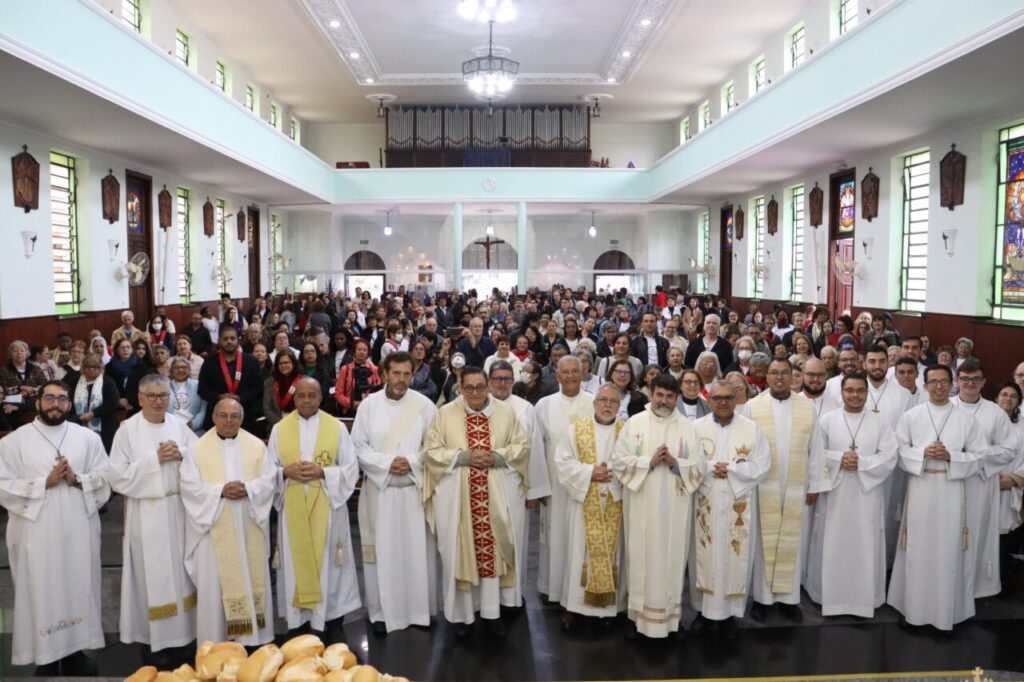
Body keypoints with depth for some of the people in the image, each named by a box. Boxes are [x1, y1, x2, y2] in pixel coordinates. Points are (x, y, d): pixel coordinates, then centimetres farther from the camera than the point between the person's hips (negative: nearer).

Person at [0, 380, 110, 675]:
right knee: (41, 592, 2)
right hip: (36, 531, -2)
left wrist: (77, 480, -14)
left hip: (78, 529, 2)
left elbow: (105, 478, 3)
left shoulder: (88, 437, 5)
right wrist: (44, 482, -15)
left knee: (78, 588, 8)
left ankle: (75, 651, 22)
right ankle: (46, 658, 14)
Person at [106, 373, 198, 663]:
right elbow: (117, 475, -11)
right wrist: (154, 458, -17)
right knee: (153, 573, 3)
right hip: (146, 513, -4)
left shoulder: (180, 426, 5)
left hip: (180, 508, 4)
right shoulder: (127, 429, -6)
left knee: (180, 570, 11)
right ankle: (157, 638, 14)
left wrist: (182, 454, -13)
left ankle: (183, 631, 23)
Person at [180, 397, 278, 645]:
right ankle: (215, 643, 14)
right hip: (215, 528, -2)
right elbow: (190, 486, -7)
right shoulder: (198, 448, 1)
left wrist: (248, 489, -19)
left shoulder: (256, 445, 5)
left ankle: (253, 637, 20)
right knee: (214, 585, 3)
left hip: (249, 528, 2)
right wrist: (220, 490, -19)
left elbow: (269, 479, -1)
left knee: (253, 581, 8)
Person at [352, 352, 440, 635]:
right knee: (382, 551, 6)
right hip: (379, 489, 0)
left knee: (417, 550, 6)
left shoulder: (425, 405, -2)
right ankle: (381, 611, 18)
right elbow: (357, 446, -1)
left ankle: (420, 609, 21)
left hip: (415, 489, 0)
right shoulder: (369, 405, -1)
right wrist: (386, 463, -13)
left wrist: (412, 462, -16)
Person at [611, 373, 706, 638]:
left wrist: (675, 463, -16)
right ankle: (641, 612, 16)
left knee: (671, 557, 6)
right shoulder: (634, 423, 0)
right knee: (643, 558, 4)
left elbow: (700, 466, 0)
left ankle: (669, 614, 19)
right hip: (641, 506, -1)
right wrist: (649, 462, -16)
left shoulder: (687, 427, 4)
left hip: (674, 507, 1)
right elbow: (618, 461, -5)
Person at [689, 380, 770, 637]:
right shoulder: (696, 427, 2)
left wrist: (730, 469, -15)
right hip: (706, 505, 0)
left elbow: (761, 466, -5)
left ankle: (730, 611, 18)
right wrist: (711, 468, -18)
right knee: (705, 556, 7)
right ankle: (704, 609, 19)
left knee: (735, 558, 4)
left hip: (738, 506, 0)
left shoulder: (752, 429, 1)